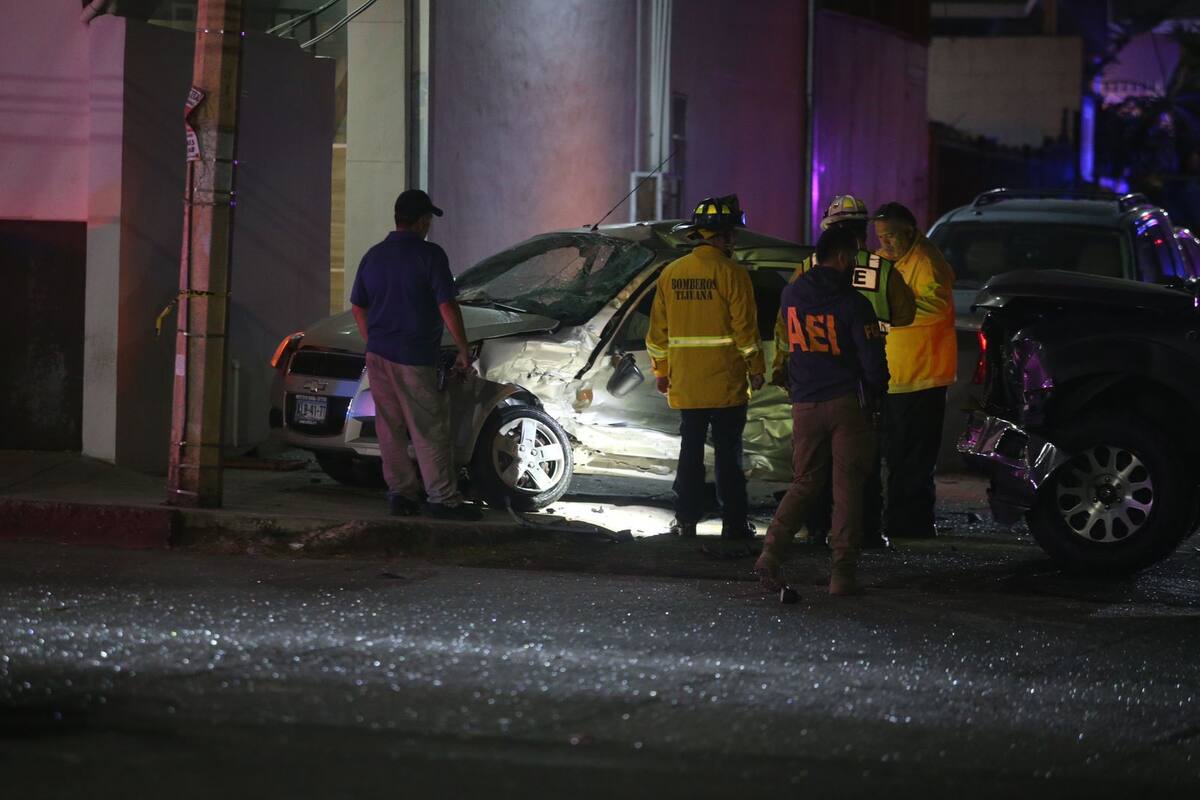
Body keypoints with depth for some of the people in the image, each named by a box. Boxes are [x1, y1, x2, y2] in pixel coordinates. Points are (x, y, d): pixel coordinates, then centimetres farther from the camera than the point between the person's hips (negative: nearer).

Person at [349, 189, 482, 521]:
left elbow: (358, 307, 18)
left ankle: (401, 493, 12)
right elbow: (447, 307, -13)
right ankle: (442, 499, -2)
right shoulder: (429, 255, -10)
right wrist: (463, 351, -5)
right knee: (429, 431, -3)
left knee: (390, 428, 10)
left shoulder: (374, 256, 11)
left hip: (378, 356, 6)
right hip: (414, 357, -6)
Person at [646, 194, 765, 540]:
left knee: (690, 450, 10)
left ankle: (686, 521, 9)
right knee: (728, 453, 0)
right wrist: (755, 369, 0)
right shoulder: (731, 273, -10)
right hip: (726, 382, -4)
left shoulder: (671, 274, 6)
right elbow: (745, 328, -10)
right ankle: (734, 523, 1)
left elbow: (658, 330, 10)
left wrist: (661, 370, 18)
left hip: (685, 382, 4)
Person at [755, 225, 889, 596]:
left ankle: (772, 551, -8)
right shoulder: (853, 304, -11)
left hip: (805, 404, 4)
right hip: (847, 403, -4)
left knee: (805, 482, 12)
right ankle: (842, 572, 0)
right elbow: (873, 360, -9)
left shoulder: (792, 295, 4)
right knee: (847, 487, 2)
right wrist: (875, 392, 8)